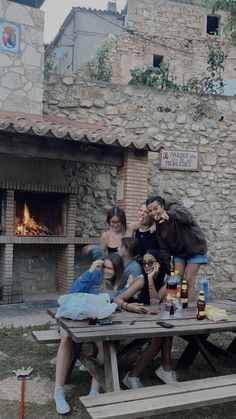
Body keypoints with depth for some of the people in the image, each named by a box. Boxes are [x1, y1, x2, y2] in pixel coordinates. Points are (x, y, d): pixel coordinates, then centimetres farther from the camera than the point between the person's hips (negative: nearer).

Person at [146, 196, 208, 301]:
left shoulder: (174, 207, -22)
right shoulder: (159, 224, -3)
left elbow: (184, 215, -49)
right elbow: (164, 248, 0)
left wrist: (170, 214, -71)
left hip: (195, 250, -6)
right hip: (178, 252, 6)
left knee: (188, 281, -11)